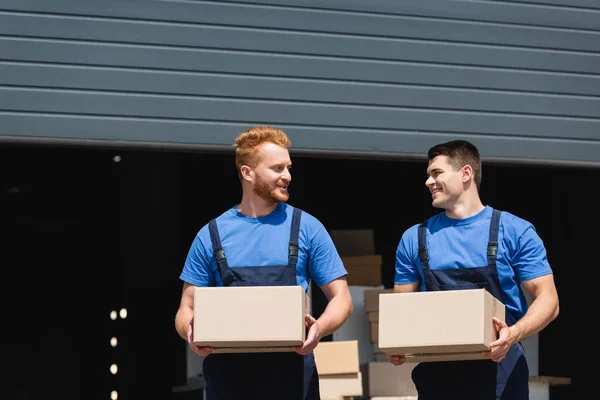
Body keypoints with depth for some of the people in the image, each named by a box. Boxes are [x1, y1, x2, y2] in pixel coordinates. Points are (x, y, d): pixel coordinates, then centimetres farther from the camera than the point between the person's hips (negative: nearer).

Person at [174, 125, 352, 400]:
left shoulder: (307, 228, 6)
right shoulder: (211, 235, 8)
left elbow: (340, 298, 6)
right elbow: (187, 308, 10)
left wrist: (319, 328, -17)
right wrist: (191, 332, -15)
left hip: (291, 376, -1)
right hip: (228, 375, 1)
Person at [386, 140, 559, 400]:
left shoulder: (514, 232, 0)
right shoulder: (414, 238, 10)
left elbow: (547, 300, -3)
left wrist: (514, 334, -22)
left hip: (500, 372, -2)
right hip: (437, 374, 3)